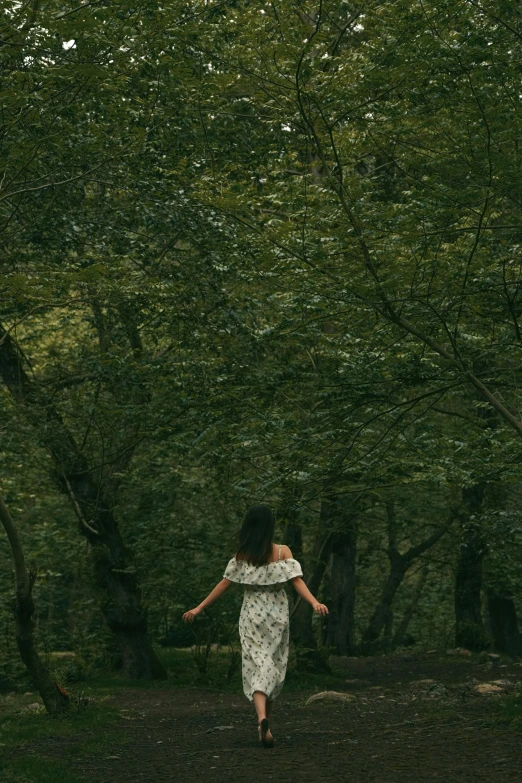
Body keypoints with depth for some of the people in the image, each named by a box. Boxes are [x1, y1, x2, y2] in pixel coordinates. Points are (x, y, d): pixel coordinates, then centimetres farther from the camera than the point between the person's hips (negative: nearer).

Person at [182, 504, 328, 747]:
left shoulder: (242, 555, -1)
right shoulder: (282, 552, -3)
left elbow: (224, 584, -1)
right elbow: (297, 581, -14)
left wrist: (199, 608, 4)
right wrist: (315, 603, -21)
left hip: (252, 615, 0)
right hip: (277, 615, 0)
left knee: (257, 666, -3)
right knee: (273, 667, 14)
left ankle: (262, 718, -26)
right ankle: (265, 721, 20)